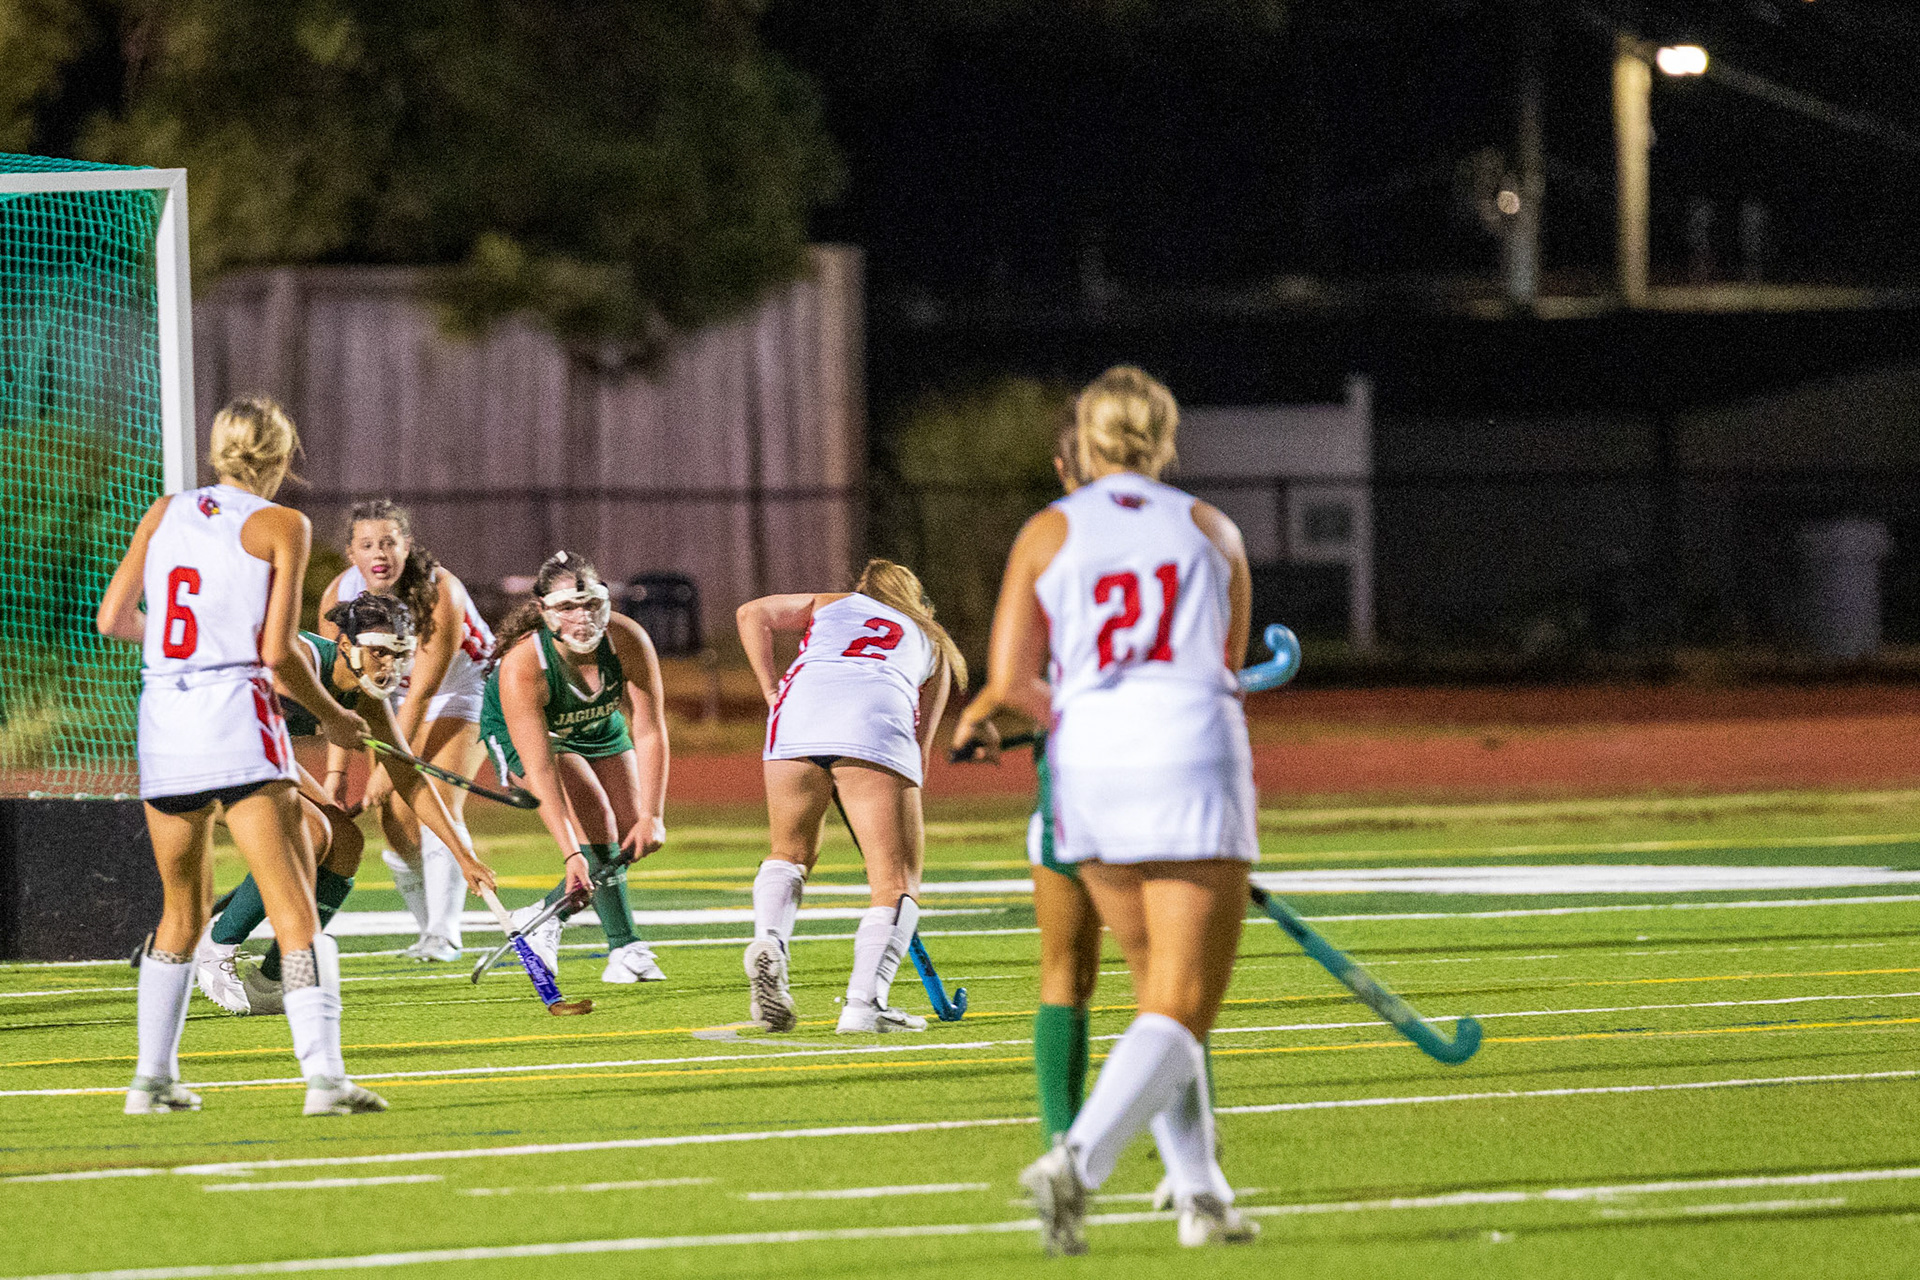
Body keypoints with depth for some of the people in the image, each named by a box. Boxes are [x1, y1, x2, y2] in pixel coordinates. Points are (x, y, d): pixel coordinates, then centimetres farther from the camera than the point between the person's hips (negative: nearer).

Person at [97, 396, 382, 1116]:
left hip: (160, 722, 5)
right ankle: (324, 1076, -19)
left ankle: (152, 1077, 22)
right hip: (236, 718, -5)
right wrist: (331, 717, 7)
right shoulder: (282, 525, -1)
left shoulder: (165, 512, 12)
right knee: (296, 912, -8)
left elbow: (112, 619, 12)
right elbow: (278, 652, -8)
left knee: (182, 912, 20)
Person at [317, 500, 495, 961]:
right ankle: (430, 930, 10)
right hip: (392, 696, 4)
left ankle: (444, 935, -24)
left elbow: (423, 693, -29)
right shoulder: (340, 595, -18)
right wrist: (336, 770, -20)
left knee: (439, 803, -22)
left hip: (460, 688, -4)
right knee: (398, 820, -6)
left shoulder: (440, 594, -32)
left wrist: (388, 769, -29)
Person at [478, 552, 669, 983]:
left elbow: (649, 733, -28)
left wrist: (652, 816, -36)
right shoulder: (522, 667, -40)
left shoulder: (628, 641, -32)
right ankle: (624, 948, -17)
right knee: (594, 819, -23)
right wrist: (571, 854, -46)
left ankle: (542, 918, 17)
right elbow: (540, 770, -41)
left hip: (598, 728, 4)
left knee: (633, 835, -4)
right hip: (519, 733, -4)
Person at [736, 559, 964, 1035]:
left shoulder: (830, 604, 37)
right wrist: (900, 825, 31)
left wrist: (772, 692, 18)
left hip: (798, 709, 2)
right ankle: (864, 1002, -18)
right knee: (897, 882, 2)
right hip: (879, 715, -2)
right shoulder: (933, 644, 36)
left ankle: (768, 943, -6)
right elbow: (920, 749, 29)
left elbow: (753, 613, 19)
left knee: (791, 853, 22)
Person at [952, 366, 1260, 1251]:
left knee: (1161, 995, 19)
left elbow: (1009, 680, -2)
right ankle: (1076, 1161, -28)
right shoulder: (1212, 531, 11)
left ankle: (1200, 1194, 16)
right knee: (1180, 1014, -6)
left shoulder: (1047, 533, 8)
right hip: (1194, 768, -2)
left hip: (1089, 770, 2)